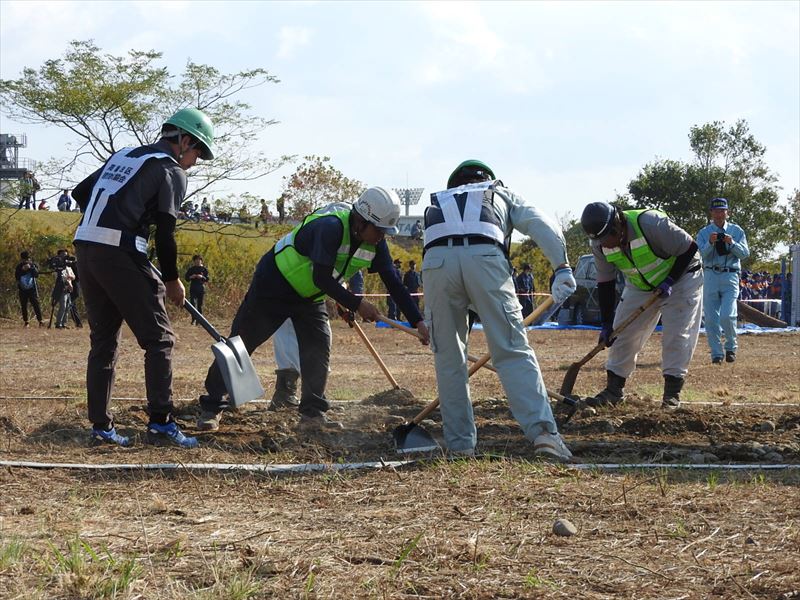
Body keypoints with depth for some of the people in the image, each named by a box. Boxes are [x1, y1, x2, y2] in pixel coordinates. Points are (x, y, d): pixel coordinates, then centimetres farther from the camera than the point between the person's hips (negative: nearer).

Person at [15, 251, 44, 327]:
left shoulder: (33, 265, 4)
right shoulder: (19, 266, 7)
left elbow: (36, 274, -9)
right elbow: (16, 276, -3)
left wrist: (31, 268, -20)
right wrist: (22, 270, -15)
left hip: (32, 289, -2)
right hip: (22, 289, 2)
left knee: (36, 304, -9)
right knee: (23, 306, 1)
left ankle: (40, 321, -9)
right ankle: (26, 322, 7)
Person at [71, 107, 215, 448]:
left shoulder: (123, 157, 22)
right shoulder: (171, 171, 0)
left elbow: (80, 193, 23)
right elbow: (165, 233, -5)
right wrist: (172, 280, 6)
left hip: (85, 249, 8)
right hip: (120, 253, -8)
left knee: (103, 340, 13)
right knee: (158, 338, 0)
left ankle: (101, 425, 11)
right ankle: (161, 422, -5)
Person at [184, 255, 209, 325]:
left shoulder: (204, 269, 5)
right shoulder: (191, 269, 7)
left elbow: (207, 279, 3)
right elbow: (186, 277, 8)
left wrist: (202, 277, -15)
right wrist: (191, 277, -11)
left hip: (201, 288, 0)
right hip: (193, 288, 0)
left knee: (200, 305, 4)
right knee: (193, 303, -15)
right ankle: (193, 319, -18)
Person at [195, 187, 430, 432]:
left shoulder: (375, 243, -11)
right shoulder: (330, 227, -34)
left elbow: (393, 282, -10)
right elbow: (322, 279, -36)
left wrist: (418, 321, -17)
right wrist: (356, 304, -36)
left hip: (310, 297, 7)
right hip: (273, 284, -7)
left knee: (318, 347, -8)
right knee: (239, 345, -2)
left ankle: (313, 414, -4)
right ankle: (212, 407, 6)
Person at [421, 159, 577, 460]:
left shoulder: (436, 204, 41)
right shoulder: (501, 195, 34)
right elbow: (542, 225, 15)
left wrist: (429, 319, 43)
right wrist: (562, 267, 6)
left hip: (435, 261, 2)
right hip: (484, 256, -2)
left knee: (448, 359, 12)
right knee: (513, 351, -2)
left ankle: (459, 443, 11)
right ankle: (543, 430, -16)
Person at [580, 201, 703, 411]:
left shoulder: (651, 224, -36)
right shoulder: (600, 245, -17)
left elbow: (689, 249, -24)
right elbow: (605, 284, -8)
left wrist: (670, 281, -25)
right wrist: (606, 325, -10)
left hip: (680, 276, -5)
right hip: (640, 286, 5)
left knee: (677, 333, -13)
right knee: (623, 332, -1)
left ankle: (672, 392, -6)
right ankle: (614, 390, 6)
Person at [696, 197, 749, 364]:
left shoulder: (736, 231, 10)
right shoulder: (703, 233, 9)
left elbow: (745, 253, 1)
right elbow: (702, 255, -5)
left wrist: (732, 243, -15)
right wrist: (710, 243, -22)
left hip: (730, 277, -1)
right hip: (711, 277, 1)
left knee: (727, 316, -15)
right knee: (711, 318, -1)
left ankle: (731, 347, 8)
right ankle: (716, 354, 8)